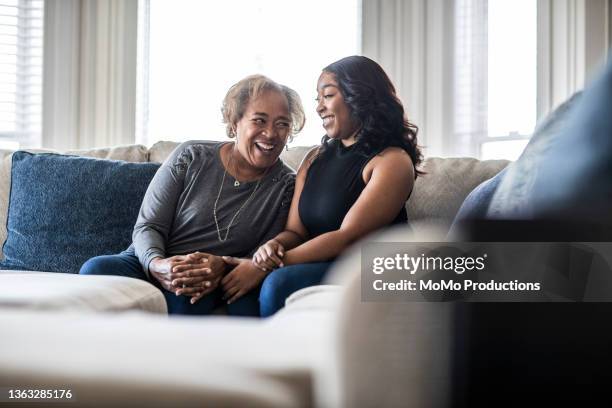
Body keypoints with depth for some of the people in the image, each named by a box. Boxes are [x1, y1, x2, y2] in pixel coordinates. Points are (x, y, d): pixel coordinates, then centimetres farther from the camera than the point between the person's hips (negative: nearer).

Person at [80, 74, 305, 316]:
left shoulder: (287, 185, 3)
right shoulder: (191, 158, 2)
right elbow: (147, 226, 0)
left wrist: (223, 267, -22)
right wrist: (156, 264, -23)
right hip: (148, 264, 2)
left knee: (183, 297, -39)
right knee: (96, 269, -31)